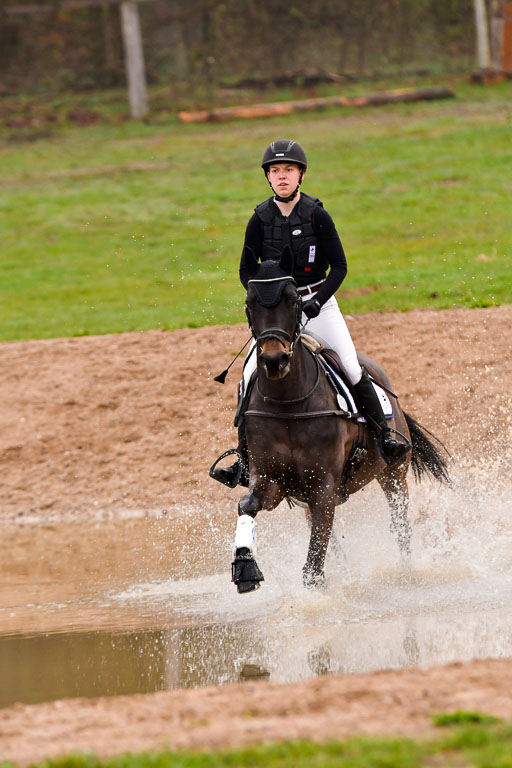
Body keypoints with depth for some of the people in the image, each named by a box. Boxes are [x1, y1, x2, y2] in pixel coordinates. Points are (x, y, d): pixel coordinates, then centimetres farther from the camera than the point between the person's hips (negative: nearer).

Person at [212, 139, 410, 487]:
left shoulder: (317, 215, -9)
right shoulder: (260, 220, -4)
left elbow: (339, 266, -6)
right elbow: (247, 271, 2)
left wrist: (318, 301, -19)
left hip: (319, 305, -1)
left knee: (352, 369, -15)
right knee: (251, 376, -12)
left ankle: (385, 435, 0)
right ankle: (245, 460, -4)